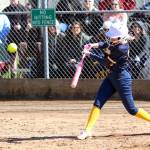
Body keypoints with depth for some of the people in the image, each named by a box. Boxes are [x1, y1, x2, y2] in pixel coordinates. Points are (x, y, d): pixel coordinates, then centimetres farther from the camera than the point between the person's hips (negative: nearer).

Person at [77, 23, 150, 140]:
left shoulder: (121, 49, -27)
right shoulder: (118, 43, -3)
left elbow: (106, 62, -19)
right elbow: (107, 44, 15)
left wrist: (90, 54, -11)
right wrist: (95, 45, -6)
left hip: (122, 78, -9)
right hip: (112, 77, 9)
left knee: (131, 109, -2)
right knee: (97, 103, 1)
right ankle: (88, 130, 2)